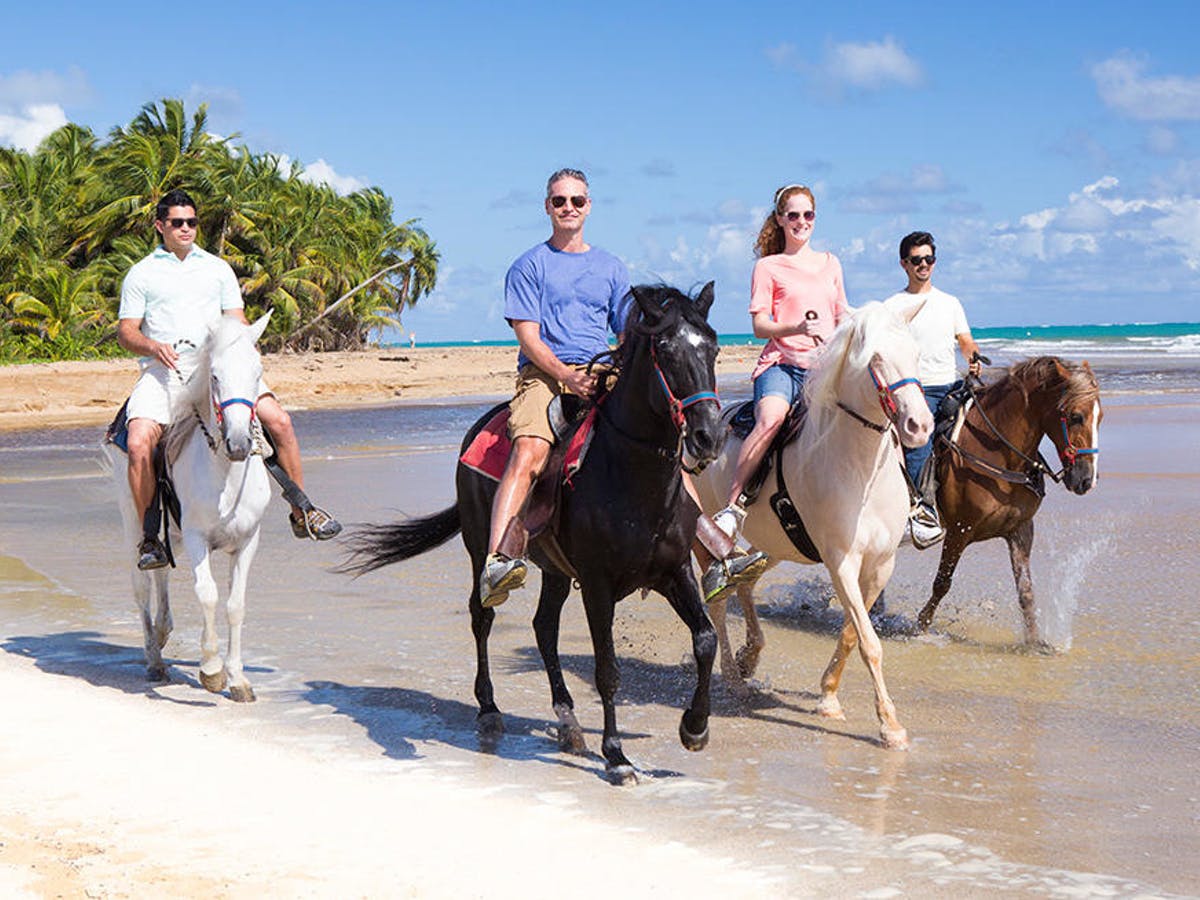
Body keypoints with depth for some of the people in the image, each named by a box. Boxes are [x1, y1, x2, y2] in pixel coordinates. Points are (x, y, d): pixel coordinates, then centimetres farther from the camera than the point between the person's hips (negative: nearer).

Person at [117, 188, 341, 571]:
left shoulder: (217, 268, 19)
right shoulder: (141, 274, 11)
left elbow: (238, 323, 16)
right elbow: (125, 331, 5)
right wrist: (155, 347, -15)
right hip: (163, 368, -2)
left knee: (279, 420, -14)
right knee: (139, 443, -25)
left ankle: (301, 512, 0)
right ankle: (149, 536, -12)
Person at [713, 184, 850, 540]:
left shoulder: (830, 264, 20)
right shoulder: (768, 267, 7)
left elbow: (843, 319, 26)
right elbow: (760, 325, 0)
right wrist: (797, 328, -18)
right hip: (782, 362, -4)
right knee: (770, 419, -33)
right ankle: (733, 505, -29)